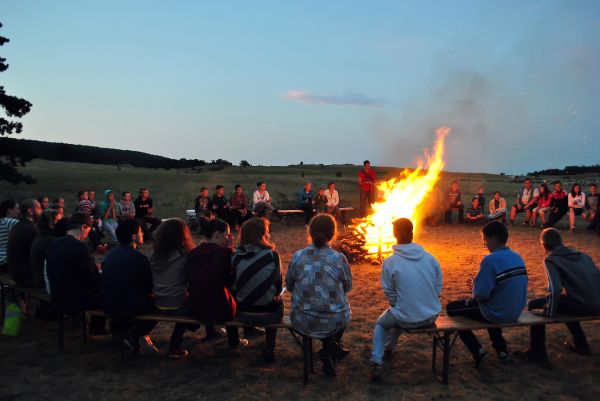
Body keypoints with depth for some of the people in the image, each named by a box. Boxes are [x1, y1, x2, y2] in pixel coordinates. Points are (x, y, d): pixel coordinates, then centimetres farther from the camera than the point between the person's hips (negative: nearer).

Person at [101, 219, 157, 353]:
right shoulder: (140, 258, -16)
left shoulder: (109, 254, 4)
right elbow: (149, 287, -7)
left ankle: (119, 328, 25)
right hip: (129, 308, -7)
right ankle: (132, 335, 3)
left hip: (107, 306, 7)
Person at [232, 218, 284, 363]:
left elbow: (234, 286, 2)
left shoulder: (236, 256, -8)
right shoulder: (272, 255, -14)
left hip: (243, 314, 3)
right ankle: (269, 350, 37)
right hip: (268, 314, -3)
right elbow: (278, 286, -5)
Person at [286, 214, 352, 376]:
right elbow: (348, 287, 3)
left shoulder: (298, 257, -11)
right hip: (335, 322, 0)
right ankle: (330, 353, 24)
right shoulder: (339, 259, -13)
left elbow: (289, 286, 3)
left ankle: (330, 347, 21)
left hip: (303, 322, 0)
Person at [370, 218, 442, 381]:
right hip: (432, 316, 4)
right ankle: (388, 347, 54)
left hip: (407, 319, -4)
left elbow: (390, 294, -8)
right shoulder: (429, 257, -4)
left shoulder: (389, 262, -15)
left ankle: (376, 362, 13)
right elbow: (438, 288, 4)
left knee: (381, 324, 29)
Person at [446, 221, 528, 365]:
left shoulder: (491, 260, -23)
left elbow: (481, 295, -24)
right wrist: (478, 284, 13)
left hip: (497, 314, -7)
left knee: (452, 308, 11)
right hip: (516, 312, 8)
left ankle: (477, 350, 7)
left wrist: (474, 285, -2)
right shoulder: (518, 257, 1)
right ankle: (501, 348, 32)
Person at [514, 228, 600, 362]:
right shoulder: (580, 254, 15)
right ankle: (581, 345, 42)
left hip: (582, 305, -7)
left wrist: (549, 312, -9)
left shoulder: (550, 259, -5)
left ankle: (537, 353, 12)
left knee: (534, 304, 6)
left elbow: (555, 289, -18)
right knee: (565, 299, 36)